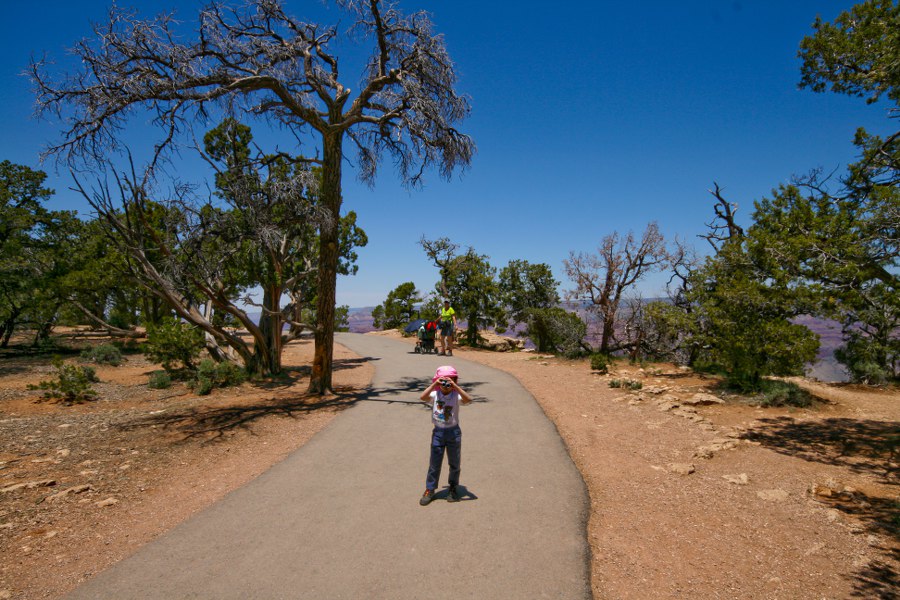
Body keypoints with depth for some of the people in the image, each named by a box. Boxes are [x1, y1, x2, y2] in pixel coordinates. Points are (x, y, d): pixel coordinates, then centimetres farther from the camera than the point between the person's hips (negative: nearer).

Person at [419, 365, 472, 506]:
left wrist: (455, 386, -34)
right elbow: (422, 397, -24)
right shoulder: (435, 395, -6)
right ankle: (430, 490, 21)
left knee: (454, 463, 13)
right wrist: (434, 384, -29)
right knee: (434, 463, 8)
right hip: (438, 432, 1)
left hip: (453, 432, -1)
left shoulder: (456, 395, -10)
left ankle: (454, 488, 33)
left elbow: (468, 399, -30)